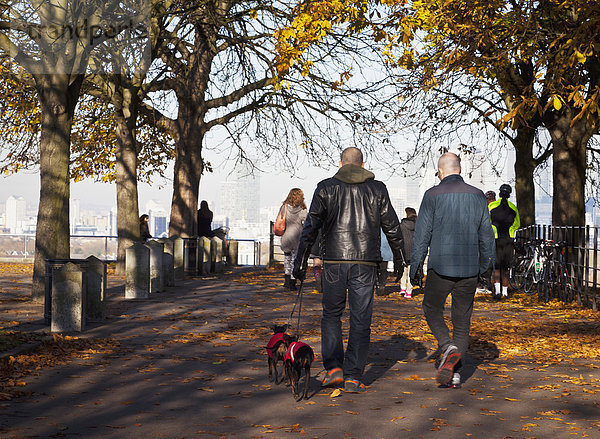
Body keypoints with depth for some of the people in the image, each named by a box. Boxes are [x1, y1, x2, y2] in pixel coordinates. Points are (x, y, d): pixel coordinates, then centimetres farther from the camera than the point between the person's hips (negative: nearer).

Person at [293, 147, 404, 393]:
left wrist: (301, 261, 2)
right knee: (360, 320, 4)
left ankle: (334, 368, 1)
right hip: (366, 262, 0)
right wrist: (400, 257, 18)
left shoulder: (326, 188, 4)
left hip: (334, 261, 0)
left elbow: (311, 227, 0)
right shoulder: (377, 189, 7)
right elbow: (391, 226, 9)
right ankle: (353, 377, 3)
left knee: (331, 314, 14)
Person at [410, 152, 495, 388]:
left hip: (440, 267, -3)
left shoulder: (433, 195, -5)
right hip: (469, 268, 3)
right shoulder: (477, 195, 5)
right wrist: (486, 265, 20)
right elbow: (486, 234, 9)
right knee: (462, 319, 10)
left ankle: (448, 347, -8)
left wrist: (414, 267, 2)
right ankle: (455, 373, 6)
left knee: (432, 309, 16)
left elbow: (422, 234, -6)